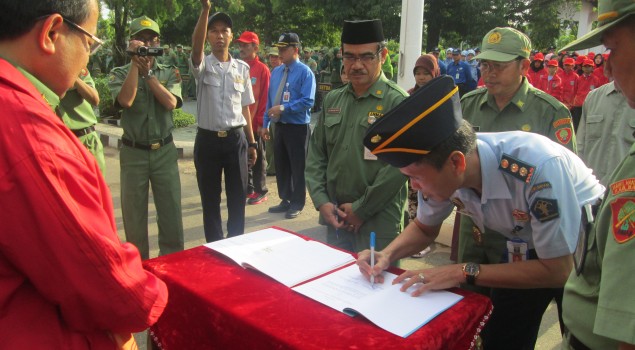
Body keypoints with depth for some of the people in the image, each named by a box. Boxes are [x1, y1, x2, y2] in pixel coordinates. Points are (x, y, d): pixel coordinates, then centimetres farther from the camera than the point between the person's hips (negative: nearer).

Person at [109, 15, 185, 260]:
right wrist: (135, 63, -13)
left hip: (164, 151, 1)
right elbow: (126, 100, -18)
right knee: (134, 218, 7)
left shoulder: (170, 73, 6)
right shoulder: (120, 73, 2)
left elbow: (171, 103, -12)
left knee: (172, 215, 5)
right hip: (133, 153, -1)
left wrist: (147, 72, -10)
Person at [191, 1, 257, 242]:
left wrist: (251, 143, 10)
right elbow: (196, 47, -26)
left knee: (237, 197, 8)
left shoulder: (242, 68, 7)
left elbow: (245, 107, 10)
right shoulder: (202, 65, -1)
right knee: (210, 199, 8)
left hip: (236, 139, 2)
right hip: (207, 140, -1)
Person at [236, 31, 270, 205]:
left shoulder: (262, 69, -8)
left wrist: (261, 122, -12)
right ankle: (248, 189, 25)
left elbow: (265, 97, -10)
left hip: (254, 123, -5)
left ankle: (261, 192, 16)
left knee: (257, 158, 5)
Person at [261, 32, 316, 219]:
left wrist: (283, 108, -21)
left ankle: (297, 204, 18)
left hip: (298, 127, -7)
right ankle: (285, 200, 30)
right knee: (280, 165, 15)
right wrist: (266, 123, 11)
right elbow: (270, 99, 14)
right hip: (280, 126, 7)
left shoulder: (305, 72, -11)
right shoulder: (276, 72, 10)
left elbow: (307, 101, -19)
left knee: (298, 167, 4)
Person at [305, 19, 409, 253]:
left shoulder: (397, 102, -10)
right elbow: (316, 155, 10)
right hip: (335, 218, 6)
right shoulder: (332, 100, 8)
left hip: (378, 224, -5)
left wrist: (361, 208, -13)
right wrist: (321, 201, -2)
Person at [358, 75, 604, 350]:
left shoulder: (537, 167, -39)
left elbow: (557, 271, -29)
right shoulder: (439, 168, -22)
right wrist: (387, 255, -20)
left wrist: (464, 272, -31)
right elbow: (424, 228, -2)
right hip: (523, 249, 4)